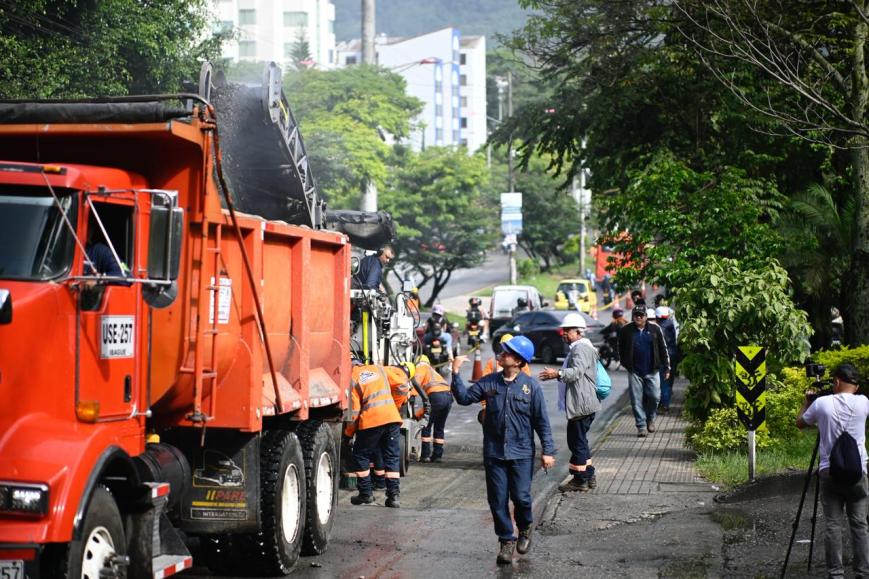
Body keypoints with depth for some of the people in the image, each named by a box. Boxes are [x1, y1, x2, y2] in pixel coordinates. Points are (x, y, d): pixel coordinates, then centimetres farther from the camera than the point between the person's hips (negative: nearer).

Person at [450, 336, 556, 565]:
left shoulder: (530, 386, -4)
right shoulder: (489, 382, 4)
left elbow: (541, 421, -1)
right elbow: (464, 398, 5)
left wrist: (548, 451, -3)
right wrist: (456, 374, -7)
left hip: (521, 453, -3)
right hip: (494, 453, 3)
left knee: (521, 497, -5)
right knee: (498, 500, 3)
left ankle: (525, 530, 24)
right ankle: (506, 541, 16)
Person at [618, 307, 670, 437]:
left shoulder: (655, 329, 2)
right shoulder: (626, 331, 2)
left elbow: (663, 349, 6)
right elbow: (621, 349, 13)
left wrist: (666, 368, 6)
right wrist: (625, 363, 6)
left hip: (652, 371, 0)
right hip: (634, 372, 0)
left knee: (654, 397, -1)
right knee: (637, 400, 0)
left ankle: (650, 419, 25)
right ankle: (641, 426, 7)